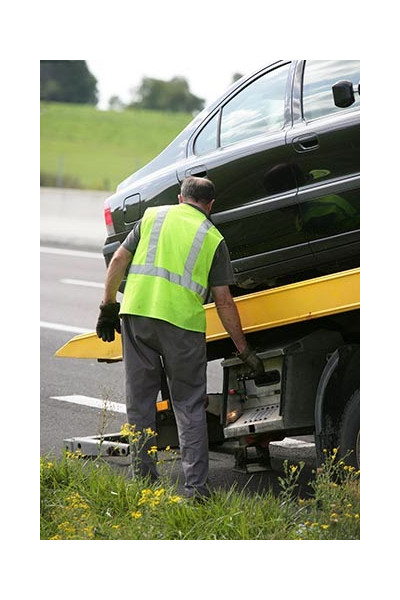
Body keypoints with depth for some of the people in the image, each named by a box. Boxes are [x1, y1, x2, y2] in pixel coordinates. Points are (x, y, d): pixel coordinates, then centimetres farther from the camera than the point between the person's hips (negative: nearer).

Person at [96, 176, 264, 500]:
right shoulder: (213, 238, 10)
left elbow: (119, 260, 9)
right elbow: (223, 301, 7)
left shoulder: (153, 215, 15)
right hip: (182, 321, -2)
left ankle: (142, 477, 14)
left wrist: (108, 306, 17)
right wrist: (244, 350, 13)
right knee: (190, 408, 5)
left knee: (139, 402, 11)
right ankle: (196, 487, 0)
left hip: (135, 313, 2)